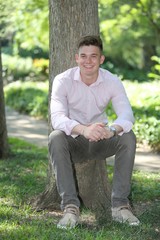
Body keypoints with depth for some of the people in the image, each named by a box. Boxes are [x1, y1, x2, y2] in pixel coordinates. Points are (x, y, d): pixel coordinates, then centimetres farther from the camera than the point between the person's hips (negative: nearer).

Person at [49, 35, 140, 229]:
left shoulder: (112, 82, -10)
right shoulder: (63, 81, -16)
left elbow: (127, 115, -23)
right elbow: (57, 118, -30)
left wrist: (112, 129, -48)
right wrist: (83, 129, -51)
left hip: (100, 142, 2)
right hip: (73, 142, -2)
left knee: (128, 138, -27)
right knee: (55, 138, -34)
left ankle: (120, 205, -21)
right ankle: (70, 207, -32)